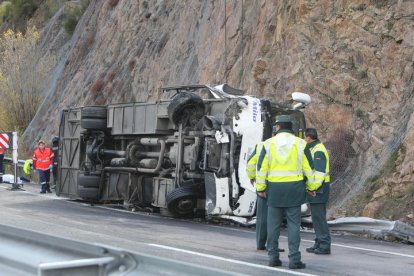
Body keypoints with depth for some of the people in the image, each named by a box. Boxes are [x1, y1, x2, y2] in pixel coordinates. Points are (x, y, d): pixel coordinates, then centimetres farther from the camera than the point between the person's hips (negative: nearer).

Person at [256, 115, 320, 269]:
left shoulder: (269, 144, 0)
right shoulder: (300, 144, 0)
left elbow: (262, 168, 1)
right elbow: (308, 168, 2)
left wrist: (260, 188, 9)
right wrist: (311, 187, 12)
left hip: (274, 189, 1)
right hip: (294, 189, -1)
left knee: (274, 224, 8)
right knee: (293, 224, 2)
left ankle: (273, 257, 11)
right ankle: (294, 259, -2)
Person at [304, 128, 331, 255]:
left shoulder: (318, 151, -16)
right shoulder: (315, 149, 18)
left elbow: (319, 171, -23)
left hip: (318, 188, -11)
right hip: (316, 187, 11)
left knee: (319, 216, -9)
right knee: (317, 216, 13)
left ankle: (325, 245, -7)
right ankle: (319, 244, 19)